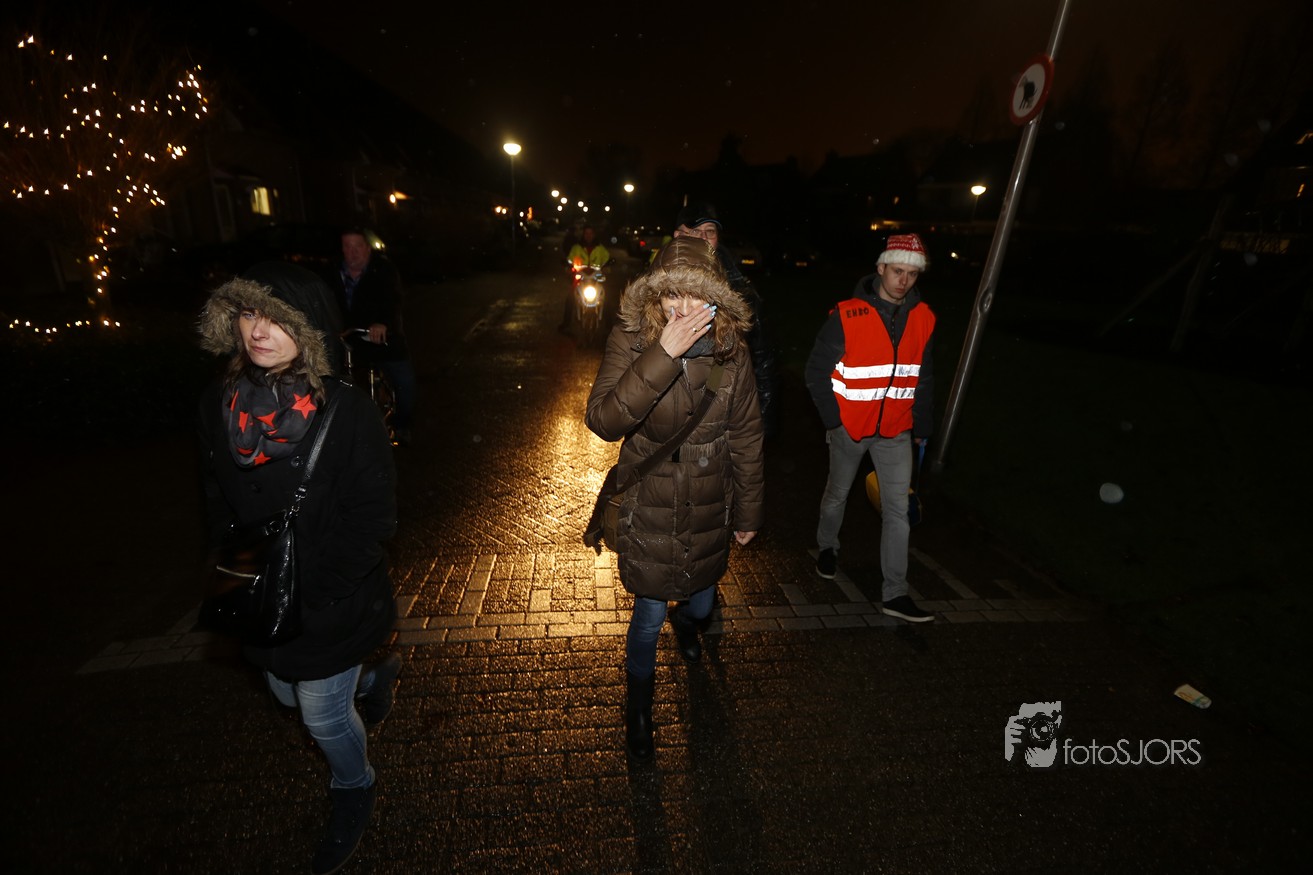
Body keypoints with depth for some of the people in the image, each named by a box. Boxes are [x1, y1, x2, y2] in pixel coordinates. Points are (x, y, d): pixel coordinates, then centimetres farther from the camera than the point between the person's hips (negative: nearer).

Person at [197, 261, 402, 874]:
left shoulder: (348, 412, -23)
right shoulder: (218, 405, -6)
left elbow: (373, 517, -19)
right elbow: (218, 501, 7)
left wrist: (311, 592, -21)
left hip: (331, 605, -5)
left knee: (323, 716, 13)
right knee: (286, 693, 27)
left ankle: (353, 792, 47)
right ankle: (374, 675, 58)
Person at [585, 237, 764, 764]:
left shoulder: (731, 350, -8)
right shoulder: (630, 341, -16)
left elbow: (745, 436, 1)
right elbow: (604, 421, -29)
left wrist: (748, 510, 7)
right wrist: (663, 355, -37)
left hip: (709, 508, 3)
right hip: (649, 507, -3)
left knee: (701, 601, 23)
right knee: (649, 616, 8)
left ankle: (685, 621, 65)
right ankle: (639, 702, 41)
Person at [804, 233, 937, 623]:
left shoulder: (923, 318, 0)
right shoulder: (847, 315, -14)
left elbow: (924, 378, 10)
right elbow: (817, 370, -9)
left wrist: (923, 426, 10)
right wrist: (833, 418, -10)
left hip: (896, 430, 3)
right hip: (850, 427, -3)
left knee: (898, 509, 3)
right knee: (838, 493, 17)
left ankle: (895, 593, 13)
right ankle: (827, 547, 44)